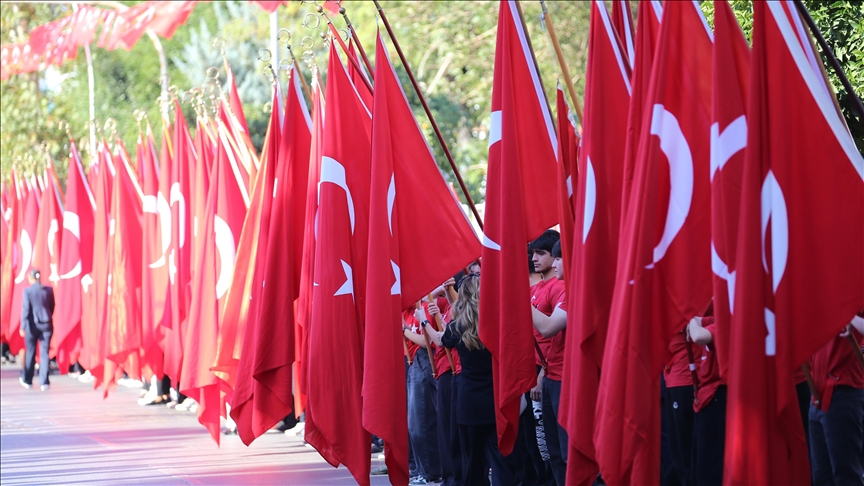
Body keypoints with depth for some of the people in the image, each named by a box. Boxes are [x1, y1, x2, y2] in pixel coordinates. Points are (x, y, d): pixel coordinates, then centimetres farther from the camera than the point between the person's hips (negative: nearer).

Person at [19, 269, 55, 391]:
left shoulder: (27, 291, -8)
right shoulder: (48, 290, 1)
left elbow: (25, 309, -10)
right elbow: (52, 307, 9)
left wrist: (23, 326, -8)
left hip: (32, 325, -2)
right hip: (46, 324, 2)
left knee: (30, 352, 11)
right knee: (44, 352, 2)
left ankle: (27, 380, 22)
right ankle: (44, 382, -4)